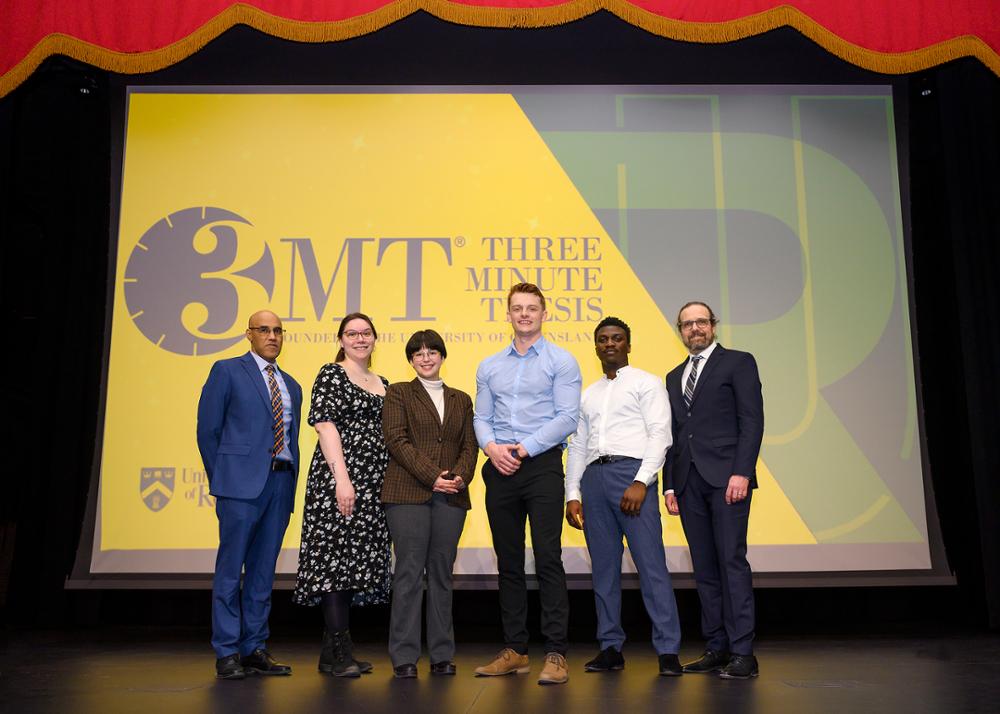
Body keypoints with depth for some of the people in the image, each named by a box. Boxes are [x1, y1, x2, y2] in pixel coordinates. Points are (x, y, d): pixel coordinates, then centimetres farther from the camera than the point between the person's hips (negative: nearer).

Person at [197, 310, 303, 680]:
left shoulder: (291, 385, 19)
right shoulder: (227, 371, 3)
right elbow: (207, 429, 1)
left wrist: (290, 481, 10)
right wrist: (220, 480, 0)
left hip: (281, 482, 5)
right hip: (242, 481, -5)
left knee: (263, 568, 8)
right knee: (230, 567, -2)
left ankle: (254, 648, 15)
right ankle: (227, 653, 6)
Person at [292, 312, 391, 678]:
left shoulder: (382, 383, 19)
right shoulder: (331, 374, -1)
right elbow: (326, 425, -11)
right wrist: (342, 479, -19)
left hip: (373, 482, 7)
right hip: (339, 476, -7)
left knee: (356, 560, 7)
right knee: (336, 555, -8)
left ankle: (332, 652, 15)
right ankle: (340, 651, -2)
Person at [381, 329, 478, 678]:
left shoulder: (461, 399, 19)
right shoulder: (399, 393, 8)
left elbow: (469, 445, 13)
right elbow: (397, 440, -4)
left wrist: (461, 476, -8)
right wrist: (432, 476, -13)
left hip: (450, 497, 3)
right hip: (408, 493, -3)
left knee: (442, 572, 6)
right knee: (409, 571, -4)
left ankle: (442, 654, 13)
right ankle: (404, 656, 4)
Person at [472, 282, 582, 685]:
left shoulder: (561, 362, 1)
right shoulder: (489, 367, 15)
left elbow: (567, 417, -7)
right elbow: (482, 417, 11)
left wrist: (525, 448, -14)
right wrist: (491, 447, -9)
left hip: (542, 466, -4)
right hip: (500, 470, 5)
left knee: (548, 558, -7)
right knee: (509, 562, 9)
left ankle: (555, 654, -1)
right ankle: (515, 650, 18)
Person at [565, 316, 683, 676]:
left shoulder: (646, 383, 7)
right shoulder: (588, 394, 23)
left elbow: (659, 435, -4)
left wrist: (641, 482, -15)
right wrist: (572, 494, 10)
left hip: (632, 473, -5)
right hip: (594, 476, 5)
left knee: (651, 564, -9)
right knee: (603, 567, 6)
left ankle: (667, 650, -3)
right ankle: (611, 648, 14)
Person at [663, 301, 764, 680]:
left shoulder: (738, 362, 4)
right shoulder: (674, 376, 21)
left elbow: (752, 420, -5)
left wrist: (741, 472, -15)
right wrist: (670, 485, 11)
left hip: (726, 477, -5)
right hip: (688, 482, 6)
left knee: (732, 561, -8)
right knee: (704, 567, 6)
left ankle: (742, 653, -3)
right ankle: (716, 648, 11)